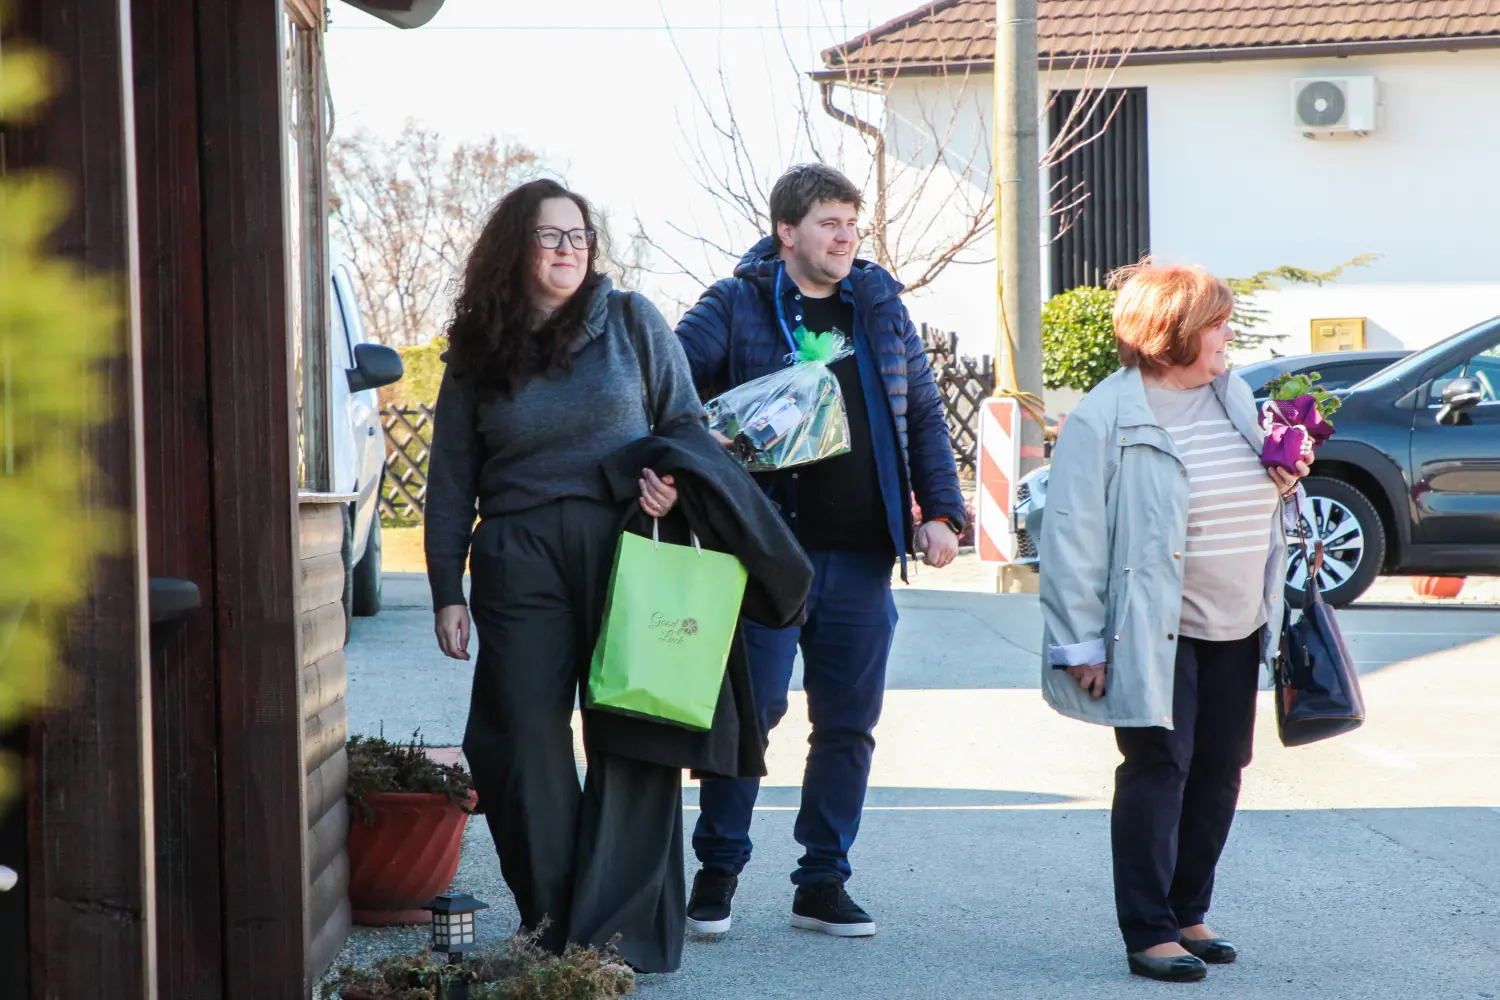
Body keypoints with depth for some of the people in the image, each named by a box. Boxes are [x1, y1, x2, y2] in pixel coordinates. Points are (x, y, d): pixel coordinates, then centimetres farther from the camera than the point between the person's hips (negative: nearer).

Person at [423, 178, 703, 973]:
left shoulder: (631, 321, 7)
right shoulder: (476, 354, 11)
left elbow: (688, 422, 12)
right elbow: (450, 481, 13)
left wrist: (674, 478, -10)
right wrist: (446, 593, 7)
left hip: (625, 549, -1)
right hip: (520, 561, 1)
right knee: (528, 739, -3)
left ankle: (619, 930, 1)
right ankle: (553, 928, 8)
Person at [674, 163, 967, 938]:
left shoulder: (880, 305, 13)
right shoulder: (737, 306, -1)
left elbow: (923, 413, 16)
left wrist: (940, 511, 7)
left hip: (861, 554, 4)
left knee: (848, 722, 6)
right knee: (750, 708, -4)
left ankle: (823, 883, 16)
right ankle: (717, 870, 12)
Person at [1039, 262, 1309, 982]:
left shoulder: (1233, 396, 9)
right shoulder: (1104, 418, -13)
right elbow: (1072, 536, -14)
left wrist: (1285, 481, 1)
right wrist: (1082, 641, -16)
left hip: (1237, 627, 7)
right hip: (1155, 633, -7)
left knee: (1219, 774, 10)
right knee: (1158, 772, -5)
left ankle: (1188, 915, 24)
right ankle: (1149, 933, 1)